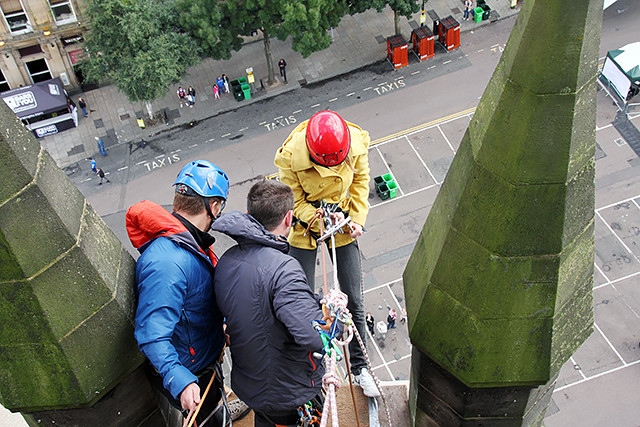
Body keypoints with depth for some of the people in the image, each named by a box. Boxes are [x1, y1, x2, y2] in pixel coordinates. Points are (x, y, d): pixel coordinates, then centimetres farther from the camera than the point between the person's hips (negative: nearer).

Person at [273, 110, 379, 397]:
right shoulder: (291, 156, -29)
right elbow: (295, 201, -16)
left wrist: (356, 219, -10)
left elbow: (360, 181, -3)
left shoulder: (357, 143, -23)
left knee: (354, 301, 5)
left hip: (343, 223, 2)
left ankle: (359, 367, 23)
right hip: (304, 226, -2)